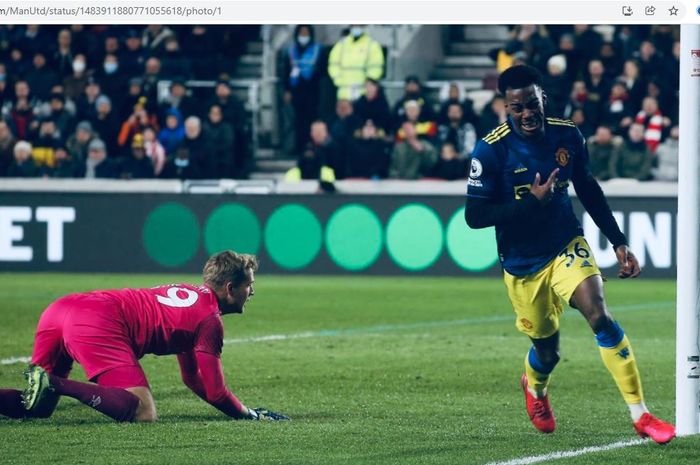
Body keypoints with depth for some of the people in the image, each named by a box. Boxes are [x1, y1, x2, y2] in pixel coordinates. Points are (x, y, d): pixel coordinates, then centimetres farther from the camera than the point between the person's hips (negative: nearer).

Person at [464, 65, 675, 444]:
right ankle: (535, 387, 48)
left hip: (567, 248, 2)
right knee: (547, 350, 9)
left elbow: (588, 191, 11)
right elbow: (474, 215, -17)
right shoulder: (491, 150, -16)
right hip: (522, 265, -2)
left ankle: (640, 414, -18)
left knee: (600, 317, -21)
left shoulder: (567, 136, -5)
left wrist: (619, 243, 10)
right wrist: (532, 201, -25)